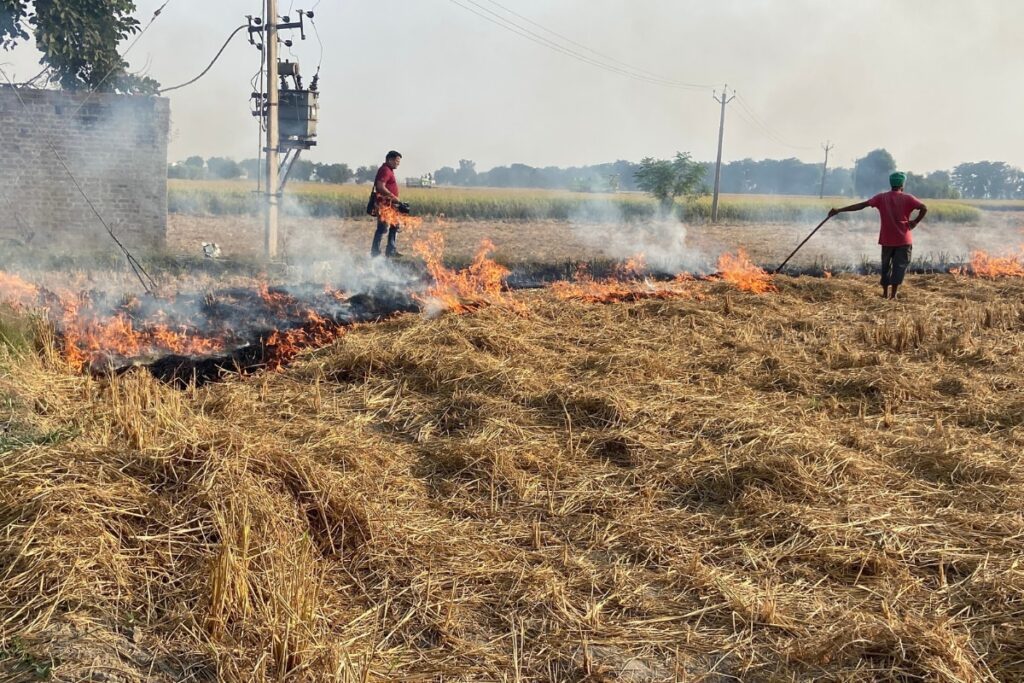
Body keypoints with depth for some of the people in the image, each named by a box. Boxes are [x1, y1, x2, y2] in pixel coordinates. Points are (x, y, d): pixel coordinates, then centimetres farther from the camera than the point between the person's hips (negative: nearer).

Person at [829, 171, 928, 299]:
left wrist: (839, 210, -8)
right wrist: (915, 222, -3)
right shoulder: (907, 198, -4)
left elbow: (861, 205, -6)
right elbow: (924, 208, -17)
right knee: (900, 266, 4)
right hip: (904, 240, -2)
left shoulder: (881, 197, 0)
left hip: (887, 240, 2)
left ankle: (885, 292, 19)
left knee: (886, 266, 16)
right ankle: (893, 294, -3)